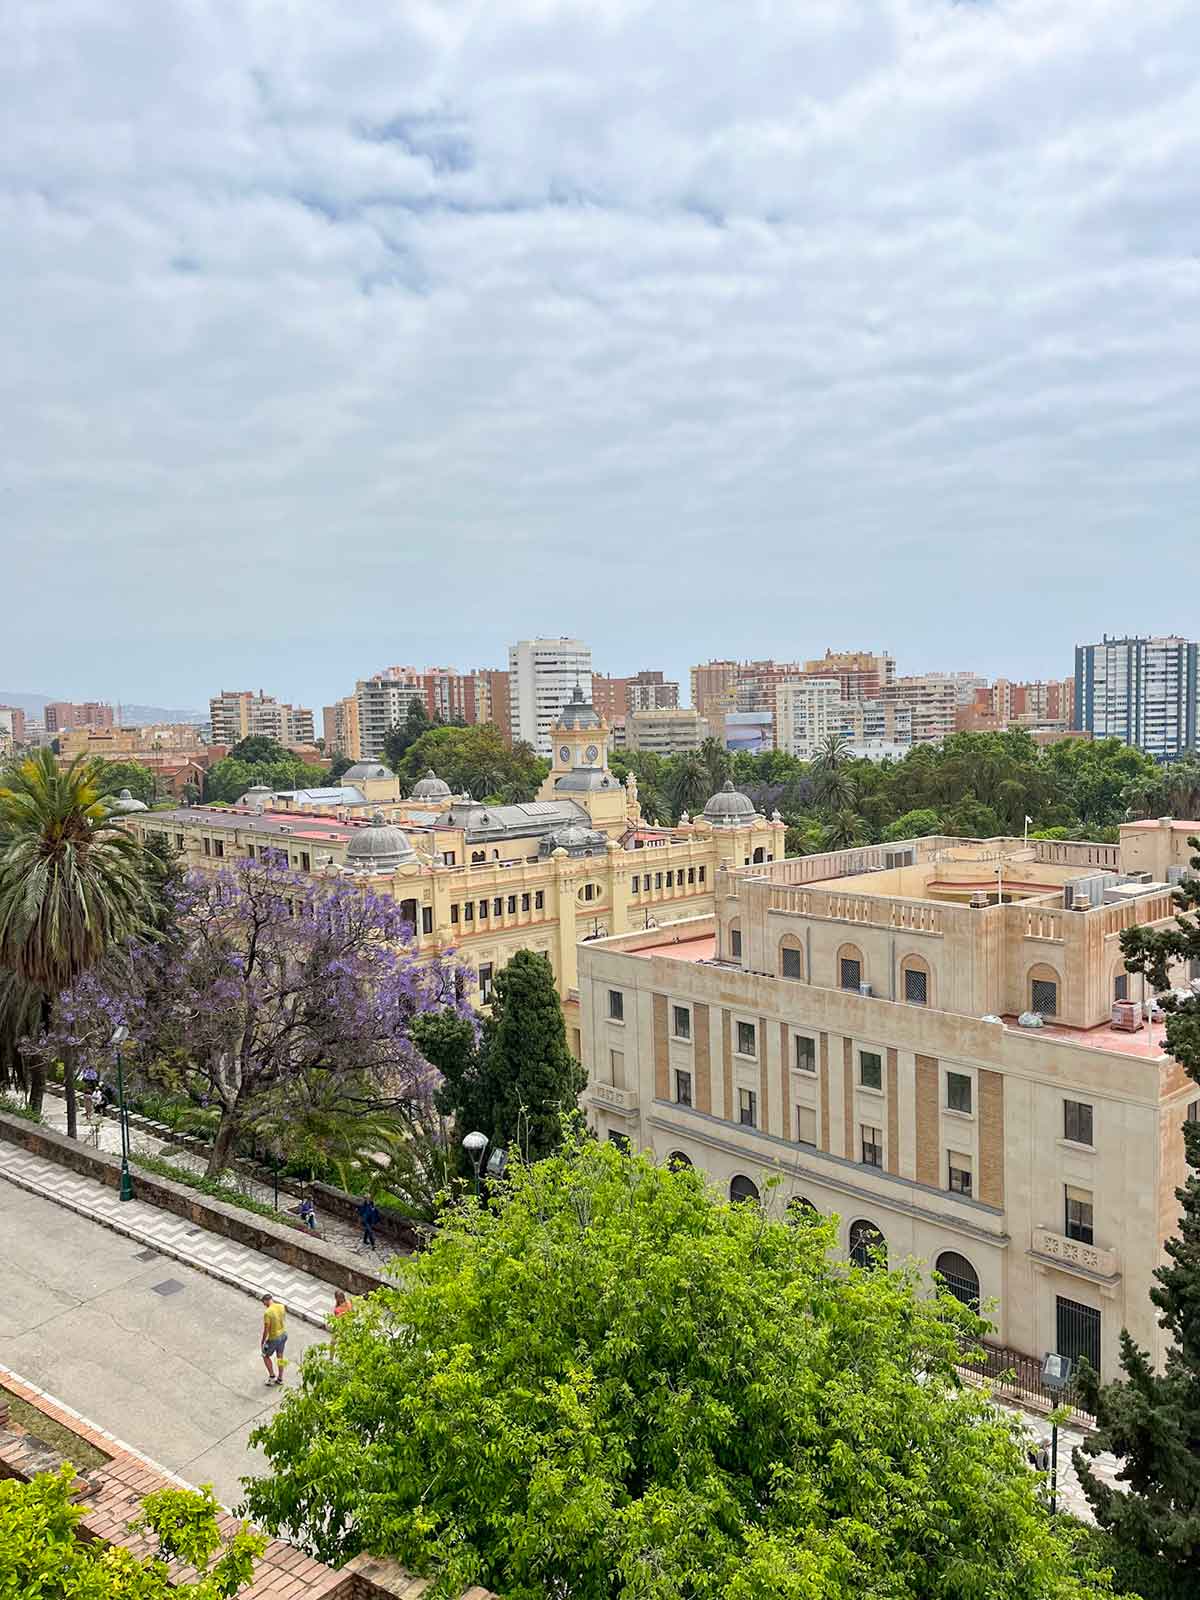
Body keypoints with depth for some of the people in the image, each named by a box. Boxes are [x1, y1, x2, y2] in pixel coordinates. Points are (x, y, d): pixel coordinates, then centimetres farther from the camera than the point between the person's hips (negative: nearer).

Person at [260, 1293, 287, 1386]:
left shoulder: (267, 1312, -26)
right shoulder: (281, 1306, -6)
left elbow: (266, 1330, -21)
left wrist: (263, 1341, -8)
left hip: (274, 1338, -7)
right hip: (283, 1334, 7)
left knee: (265, 1356, 19)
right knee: (280, 1357, 21)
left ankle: (272, 1375, 23)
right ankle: (280, 1379, 32)